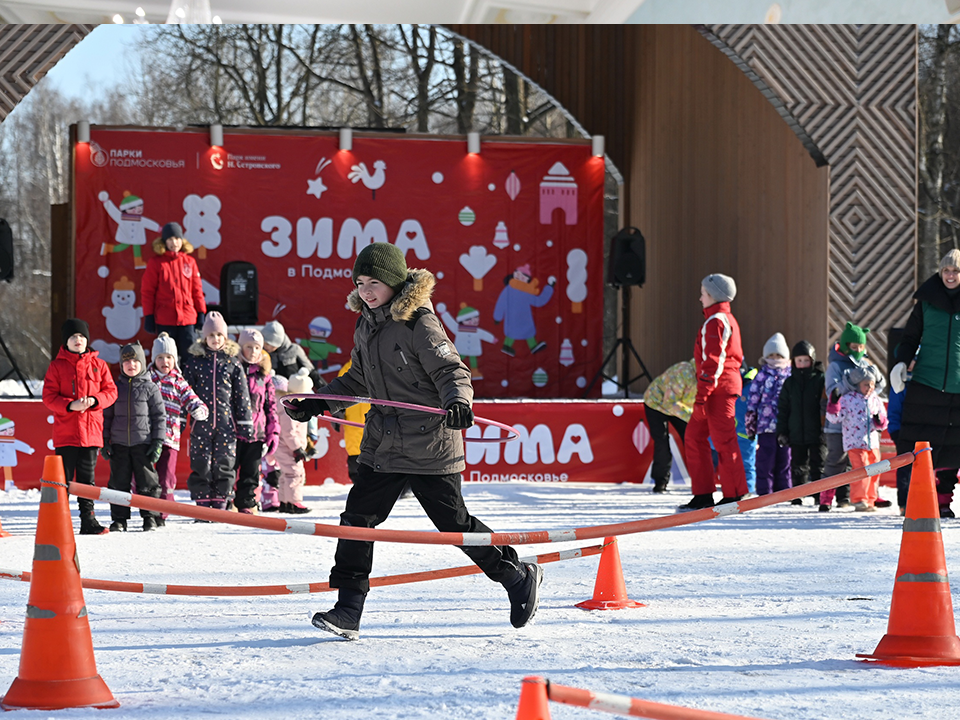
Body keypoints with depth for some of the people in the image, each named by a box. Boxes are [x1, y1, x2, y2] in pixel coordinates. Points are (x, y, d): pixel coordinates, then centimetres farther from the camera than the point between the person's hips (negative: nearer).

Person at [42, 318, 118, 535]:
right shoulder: (57, 366, 3)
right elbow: (49, 396, -1)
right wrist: (70, 405, -17)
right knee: (64, 477, -1)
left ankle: (88, 519, 11)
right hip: (65, 433, -2)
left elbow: (110, 391, 7)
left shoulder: (98, 365, 9)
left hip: (91, 430, 2)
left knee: (87, 477, 7)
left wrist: (94, 401, -12)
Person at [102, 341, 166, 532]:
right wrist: (104, 441, 7)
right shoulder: (115, 387, 8)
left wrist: (158, 442, -4)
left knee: (147, 481, 1)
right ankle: (119, 519, 10)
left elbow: (159, 416, 2)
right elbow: (107, 415, 12)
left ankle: (149, 517, 11)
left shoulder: (150, 388, 1)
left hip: (143, 443, -2)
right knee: (119, 482, 4)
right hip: (119, 444, 2)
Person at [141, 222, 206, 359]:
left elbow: (197, 290, 11)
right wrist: (148, 316, -4)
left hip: (187, 317, 2)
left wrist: (201, 313, 8)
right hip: (164, 320, -2)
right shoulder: (156, 263, 1)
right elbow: (147, 292, 1)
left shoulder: (189, 262, 8)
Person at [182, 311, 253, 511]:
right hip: (201, 423, 0)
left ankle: (219, 505, 9)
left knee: (224, 464, 1)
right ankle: (203, 505, 5)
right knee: (201, 464, -2)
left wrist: (246, 422, 3)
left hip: (226, 422, 0)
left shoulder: (232, 363, 6)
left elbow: (242, 395, 7)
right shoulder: (194, 361, 5)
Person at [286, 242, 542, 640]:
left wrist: (457, 401, -35)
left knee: (454, 522, 0)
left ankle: (518, 576, 20)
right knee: (357, 518, -3)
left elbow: (451, 370, -15)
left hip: (430, 444, -7)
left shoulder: (419, 324, -13)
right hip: (383, 446, 7)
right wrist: (317, 404, 19)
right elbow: (358, 382, 24)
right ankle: (348, 609, 0)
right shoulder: (365, 327, 11)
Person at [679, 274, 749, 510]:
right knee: (695, 435, 11)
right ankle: (703, 495, 11)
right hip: (728, 383, 11)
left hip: (718, 387, -11)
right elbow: (736, 357, 24)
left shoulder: (716, 322, -12)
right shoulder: (727, 319, 20)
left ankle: (733, 497, -4)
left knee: (723, 439, -7)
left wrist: (702, 396, -21)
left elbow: (713, 361, -19)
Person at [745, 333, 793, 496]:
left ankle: (783, 491, 13)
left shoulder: (791, 375, 9)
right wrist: (750, 422, 1)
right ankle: (764, 492, 2)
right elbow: (753, 399, 4)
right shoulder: (762, 375, 4)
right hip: (766, 424, -2)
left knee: (784, 461, 6)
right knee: (766, 460, -3)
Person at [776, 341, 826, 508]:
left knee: (818, 465, 0)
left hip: (816, 433, -3)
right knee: (798, 466, 9)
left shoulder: (820, 380, -1)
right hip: (796, 434, 3)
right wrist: (782, 431, 6)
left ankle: (820, 496, 5)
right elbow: (783, 409, 11)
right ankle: (797, 496, 15)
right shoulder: (790, 383, 9)